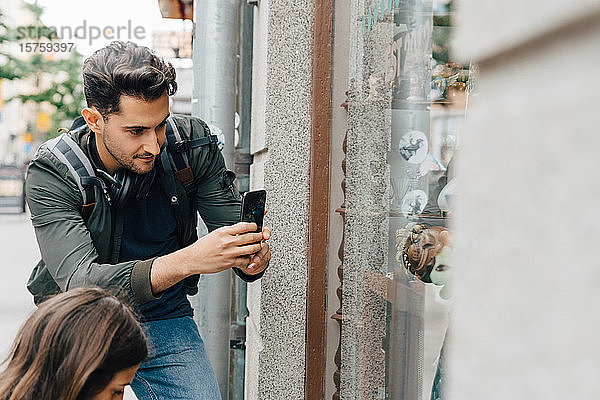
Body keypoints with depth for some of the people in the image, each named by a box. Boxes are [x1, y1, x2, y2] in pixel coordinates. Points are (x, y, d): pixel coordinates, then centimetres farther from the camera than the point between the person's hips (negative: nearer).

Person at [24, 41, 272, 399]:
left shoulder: (192, 144, -12)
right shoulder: (52, 173, -20)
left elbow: (232, 230, -6)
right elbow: (79, 282, -31)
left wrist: (252, 255, -32)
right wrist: (187, 260, -45)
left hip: (164, 320, 0)